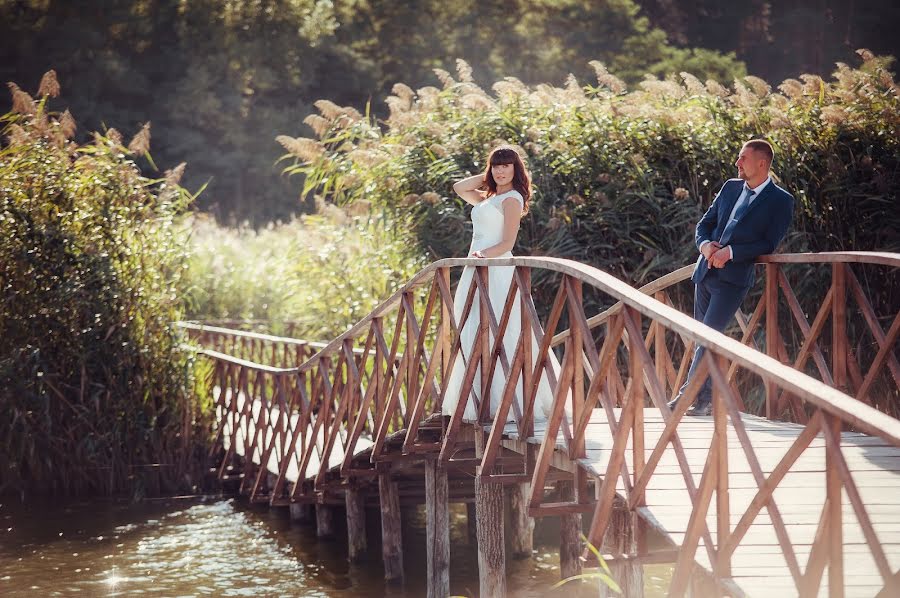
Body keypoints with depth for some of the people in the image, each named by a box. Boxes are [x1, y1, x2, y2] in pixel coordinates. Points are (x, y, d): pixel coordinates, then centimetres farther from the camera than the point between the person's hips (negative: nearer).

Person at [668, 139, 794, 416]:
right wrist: (705, 245, -7)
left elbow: (769, 244, -11)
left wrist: (730, 252, -18)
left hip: (733, 278, -7)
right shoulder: (730, 187, 13)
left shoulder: (781, 201, -4)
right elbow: (704, 223, 16)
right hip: (706, 270, 7)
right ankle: (707, 398, 18)